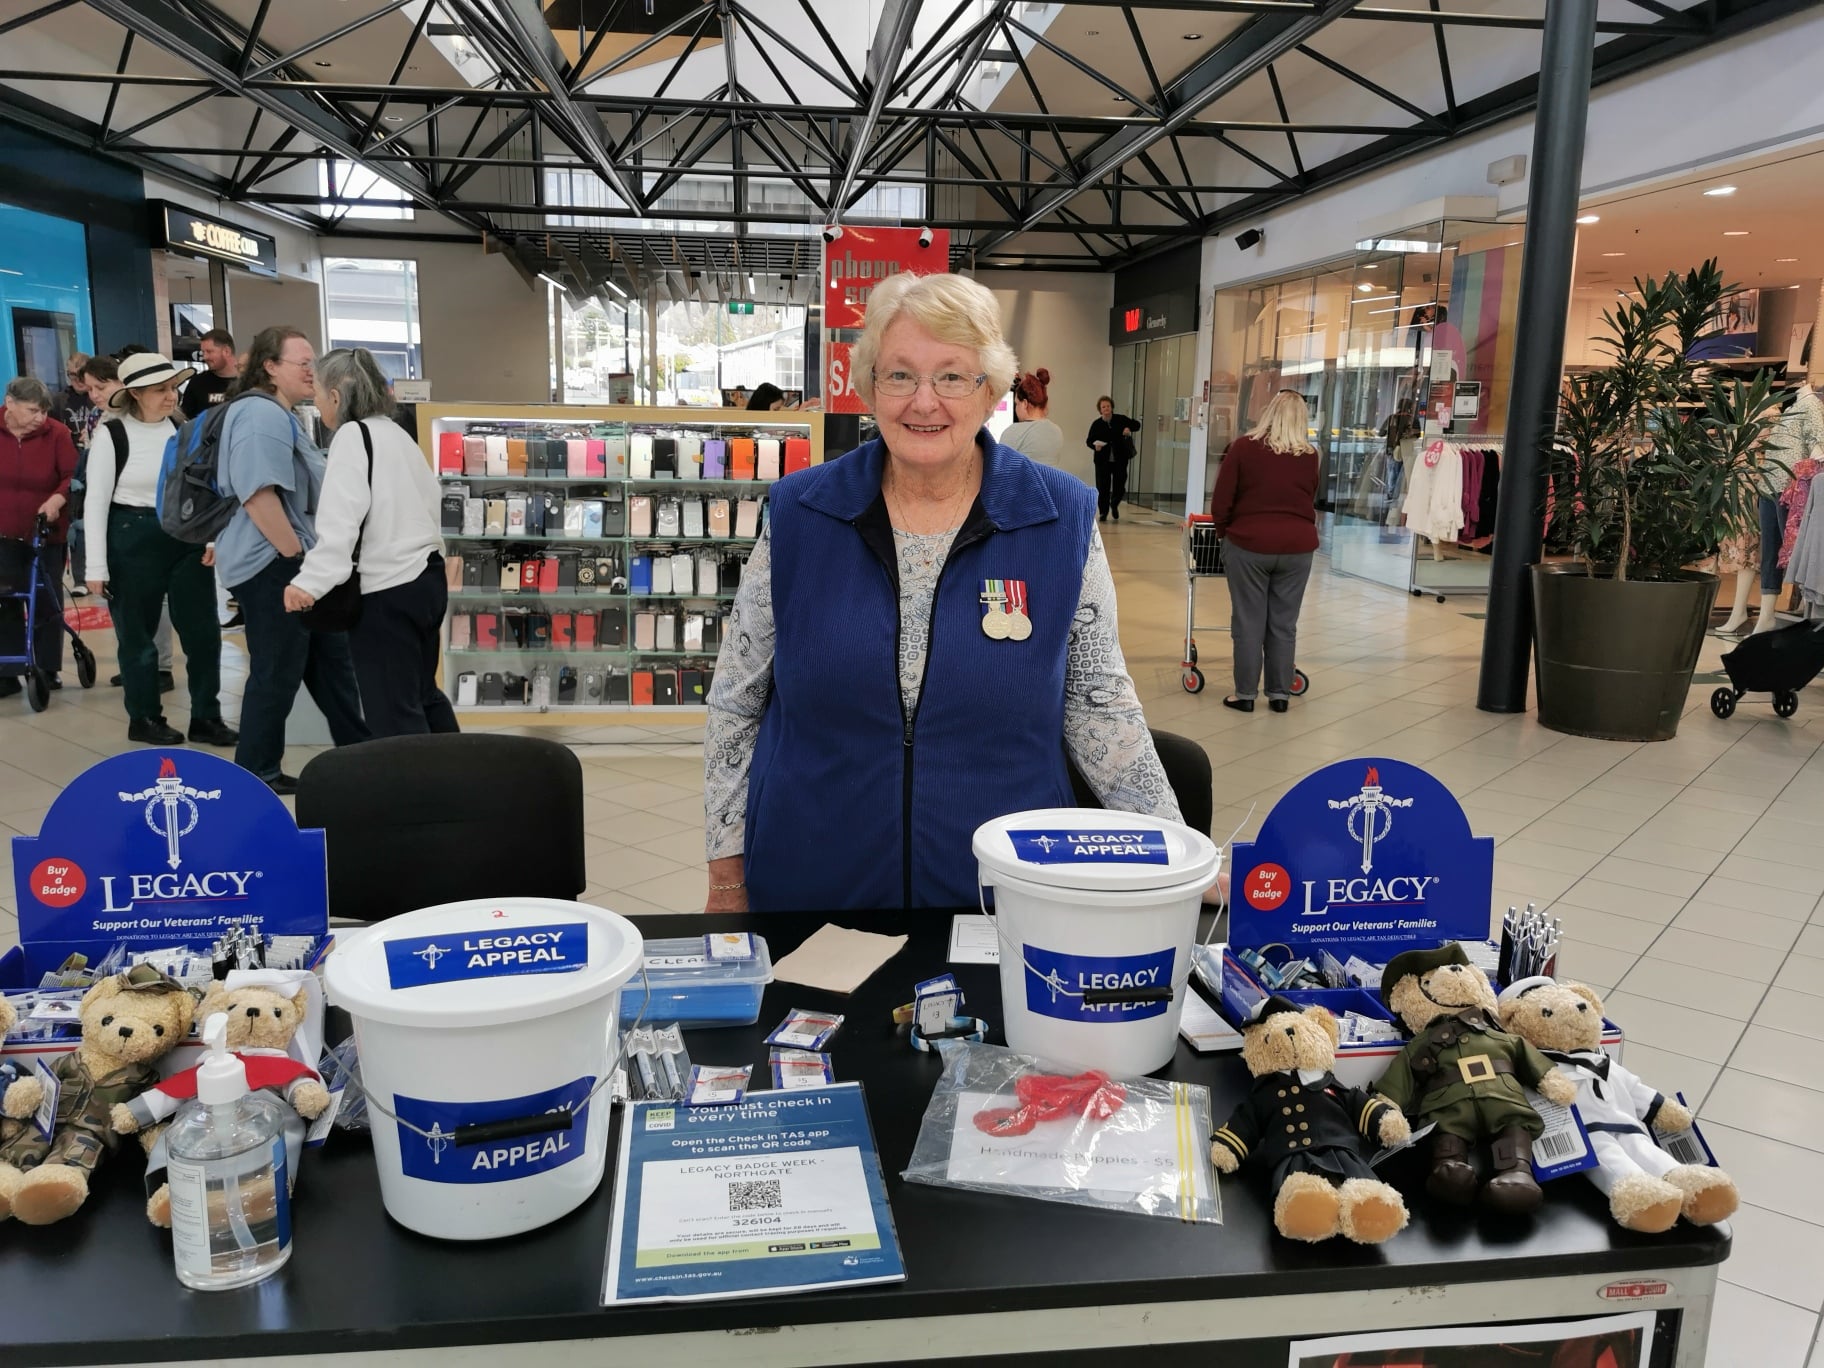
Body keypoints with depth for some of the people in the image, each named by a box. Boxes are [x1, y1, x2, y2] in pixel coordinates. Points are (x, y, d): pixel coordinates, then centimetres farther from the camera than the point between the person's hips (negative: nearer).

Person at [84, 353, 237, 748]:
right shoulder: (111, 434, -7)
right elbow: (96, 502, -7)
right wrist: (97, 567, -10)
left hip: (187, 539, 4)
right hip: (132, 541, -4)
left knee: (203, 632, 5)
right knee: (138, 635, 8)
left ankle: (206, 718, 16)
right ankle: (144, 719, 22)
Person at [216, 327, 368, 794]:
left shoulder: (282, 415, 19)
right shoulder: (260, 414, -16)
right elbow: (258, 494, -26)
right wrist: (295, 554, -22)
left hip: (290, 560, 11)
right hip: (271, 564, -11)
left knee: (332, 662, 15)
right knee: (277, 674, -1)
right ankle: (255, 776, 12)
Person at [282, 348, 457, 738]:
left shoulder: (352, 436, -11)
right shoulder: (396, 433, 14)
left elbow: (341, 518, -23)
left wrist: (310, 581, -29)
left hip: (385, 591, -9)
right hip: (426, 577, 9)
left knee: (394, 714, -1)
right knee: (422, 694, 22)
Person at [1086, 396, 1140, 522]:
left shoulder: (1121, 419, 0)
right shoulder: (1096, 424, -2)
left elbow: (1137, 425, 9)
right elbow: (1089, 441, 2)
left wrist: (1129, 428, -12)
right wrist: (1095, 446, -19)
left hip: (1120, 460, 1)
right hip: (1103, 461, -1)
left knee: (1119, 487, 3)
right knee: (1102, 488, -1)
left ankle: (1114, 505, 33)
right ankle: (1103, 512, 15)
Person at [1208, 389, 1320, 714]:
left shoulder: (1243, 447, -4)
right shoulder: (1310, 456, 3)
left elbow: (1221, 503, -3)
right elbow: (1310, 502, 14)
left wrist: (1225, 532, 14)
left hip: (1250, 544, -2)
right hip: (1298, 546, 2)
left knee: (1248, 622, 4)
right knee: (1284, 624, 9)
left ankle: (1245, 694, 9)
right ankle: (1280, 694, 15)